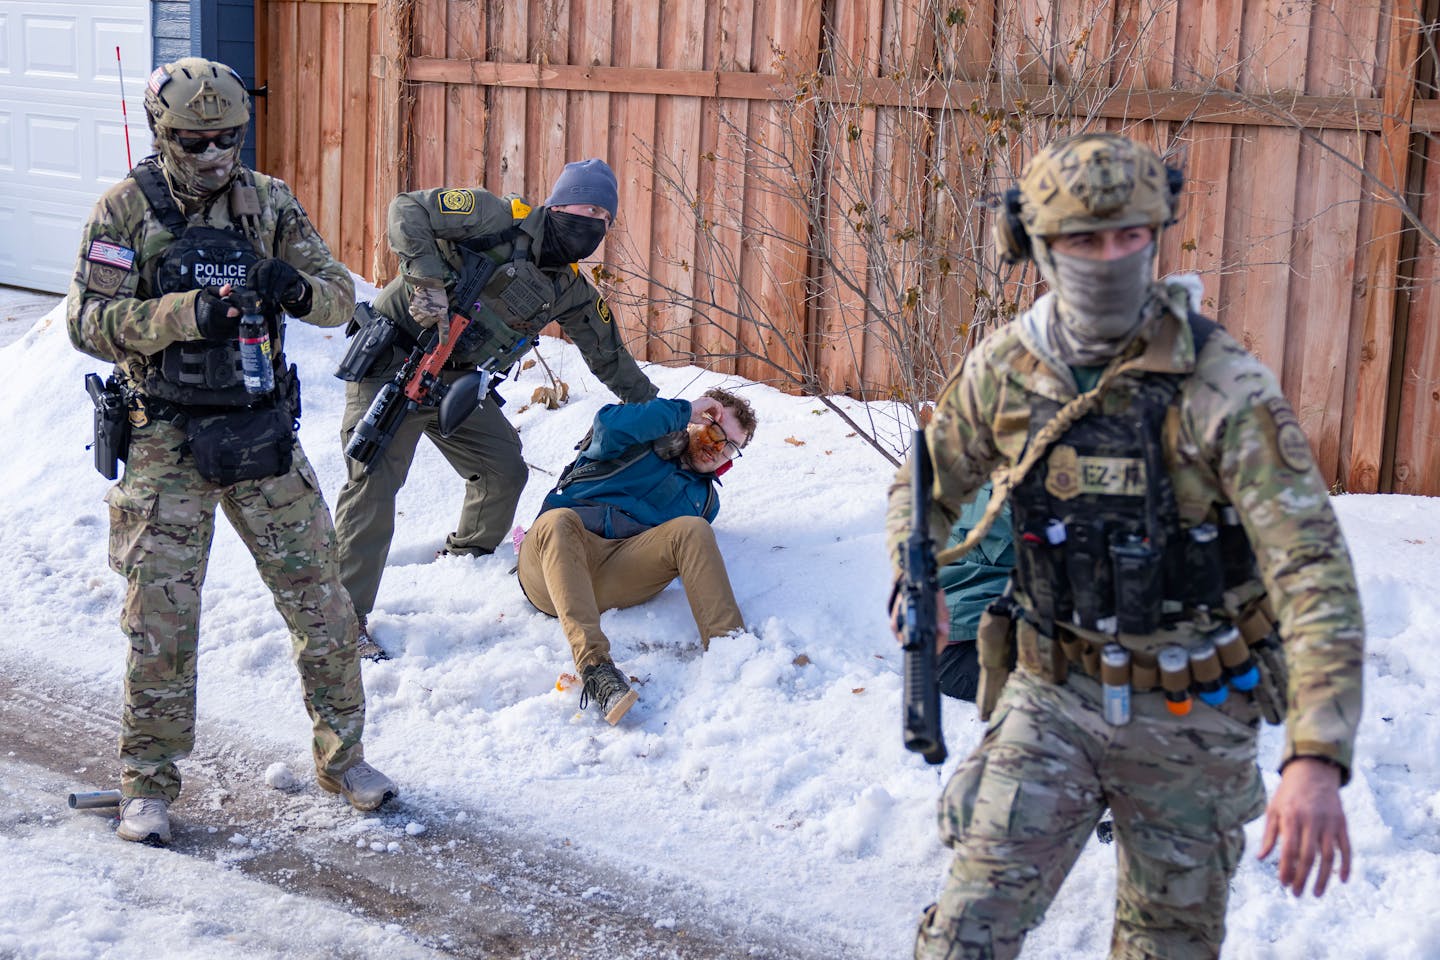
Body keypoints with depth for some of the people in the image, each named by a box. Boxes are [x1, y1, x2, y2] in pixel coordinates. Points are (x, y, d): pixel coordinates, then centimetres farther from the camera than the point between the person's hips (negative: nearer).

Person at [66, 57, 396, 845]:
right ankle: (149, 784, 13)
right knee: (161, 614, -1)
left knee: (319, 597, 6)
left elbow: (341, 297, 2)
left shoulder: (267, 203, 3)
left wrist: (300, 290, -21)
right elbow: (89, 322, -11)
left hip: (262, 432, 3)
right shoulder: (125, 211, -5)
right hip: (167, 444, -3)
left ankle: (342, 754, 23)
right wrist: (190, 312, -24)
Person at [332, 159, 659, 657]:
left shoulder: (571, 291, 7)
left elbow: (610, 357, 18)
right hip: (394, 360, -8)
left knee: (506, 470, 7)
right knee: (374, 480, -14)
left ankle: (468, 559, 35)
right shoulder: (502, 219, -15)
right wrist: (429, 280, -29)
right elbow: (408, 210, -20)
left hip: (458, 380, 8)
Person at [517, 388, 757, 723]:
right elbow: (611, 426, -5)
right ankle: (594, 666, -53)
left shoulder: (704, 497, 31)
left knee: (693, 530, -21)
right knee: (559, 520, -37)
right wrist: (684, 410, 1)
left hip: (621, 576, 3)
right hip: (551, 566, -3)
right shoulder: (646, 438, 18)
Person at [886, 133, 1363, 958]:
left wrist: (1317, 757, -36)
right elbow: (927, 489, 13)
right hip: (1054, 698, 2)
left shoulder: (1224, 386, -20)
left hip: (1191, 717, -2)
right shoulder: (1002, 369, -6)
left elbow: (1312, 567, -27)